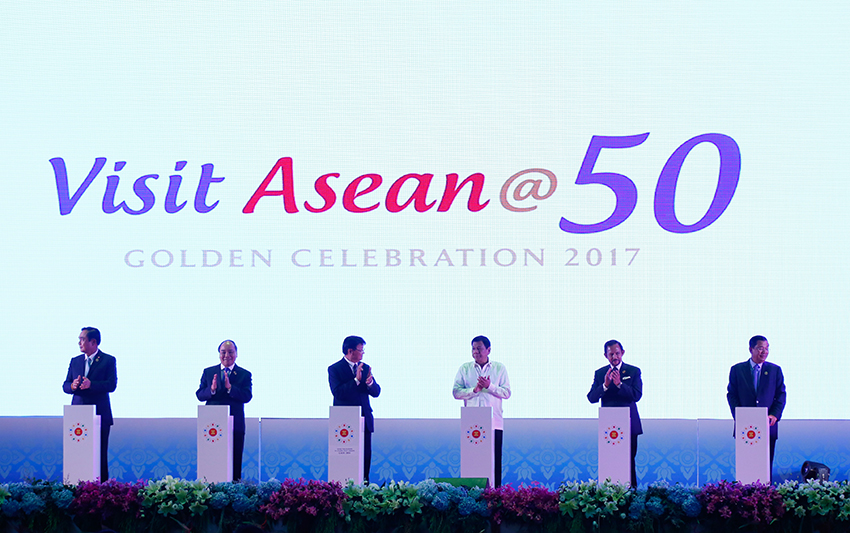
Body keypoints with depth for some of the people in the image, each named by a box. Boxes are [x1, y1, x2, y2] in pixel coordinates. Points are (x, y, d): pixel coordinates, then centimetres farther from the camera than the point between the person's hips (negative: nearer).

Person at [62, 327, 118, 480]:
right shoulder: (75, 361, 16)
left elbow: (111, 385, -10)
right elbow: (65, 385, 14)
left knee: (100, 454, -3)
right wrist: (72, 386, -11)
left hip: (99, 415, -4)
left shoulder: (108, 360, 1)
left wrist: (91, 384, -25)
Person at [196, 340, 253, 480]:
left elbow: (247, 397, -9)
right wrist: (211, 390, -18)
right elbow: (199, 395, 3)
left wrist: (230, 387, -23)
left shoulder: (244, 374, 4)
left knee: (235, 462, 2)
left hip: (235, 425, -1)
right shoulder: (208, 372, 11)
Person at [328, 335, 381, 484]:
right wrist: (356, 380, -23)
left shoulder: (365, 368, 13)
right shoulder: (334, 369, -4)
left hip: (364, 420, 5)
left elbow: (376, 392, 8)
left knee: (366, 455, 3)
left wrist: (370, 383, -14)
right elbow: (337, 392, -17)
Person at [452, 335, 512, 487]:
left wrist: (489, 386, -11)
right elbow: (456, 392, 3)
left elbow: (507, 393, 3)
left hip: (494, 423, 0)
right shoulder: (465, 368, 10)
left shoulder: (499, 368, 8)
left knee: (495, 460, -2)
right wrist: (474, 390, -11)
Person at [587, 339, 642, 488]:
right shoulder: (600, 373, 10)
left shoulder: (634, 371, 5)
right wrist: (605, 385, -16)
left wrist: (619, 383, -19)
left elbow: (637, 396, -7)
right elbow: (591, 398, 0)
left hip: (629, 425, -1)